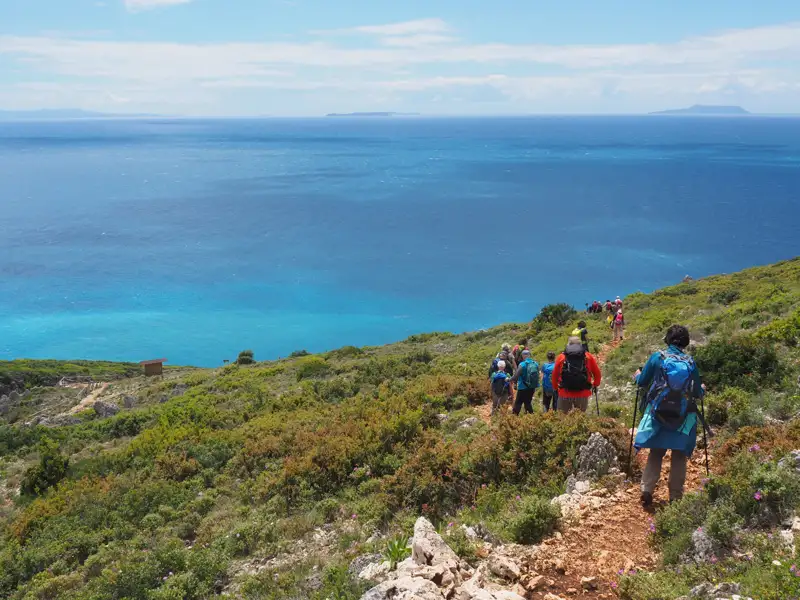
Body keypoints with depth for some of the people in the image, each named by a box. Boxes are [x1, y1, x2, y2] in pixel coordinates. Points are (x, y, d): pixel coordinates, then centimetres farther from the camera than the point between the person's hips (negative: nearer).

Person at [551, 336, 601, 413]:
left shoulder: (561, 357, 4)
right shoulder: (588, 357, 5)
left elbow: (554, 375, 7)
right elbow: (597, 374, 9)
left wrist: (556, 388, 21)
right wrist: (595, 385, 26)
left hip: (564, 394, 0)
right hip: (583, 394, 0)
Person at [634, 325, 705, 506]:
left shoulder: (657, 357, -4)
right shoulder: (690, 363, -2)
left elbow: (642, 383, 3)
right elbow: (697, 393, 4)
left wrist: (637, 376, 26)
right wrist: (702, 389, 27)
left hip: (658, 414, 0)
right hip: (683, 418, 0)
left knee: (655, 454, 12)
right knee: (679, 456, 10)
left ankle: (646, 491, 2)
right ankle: (675, 496, 10)